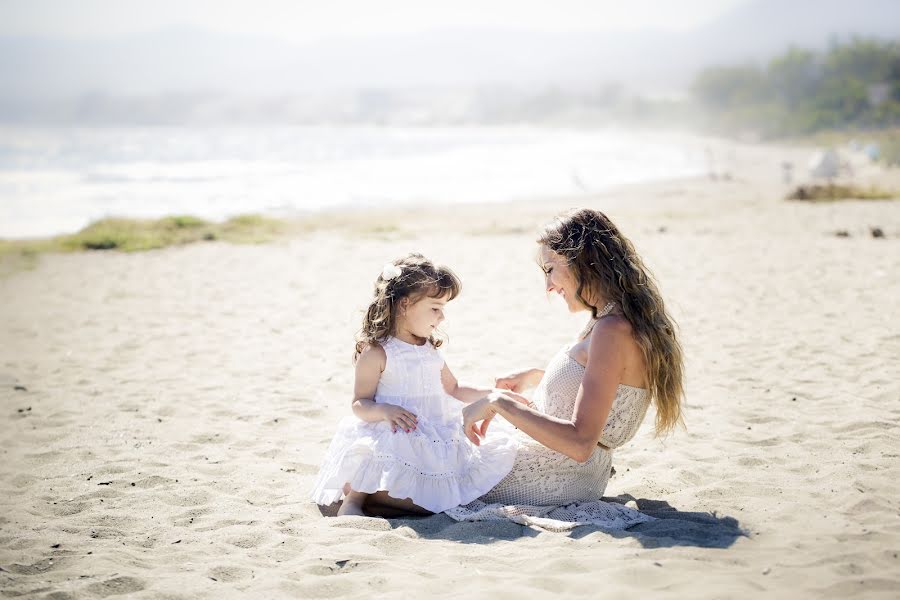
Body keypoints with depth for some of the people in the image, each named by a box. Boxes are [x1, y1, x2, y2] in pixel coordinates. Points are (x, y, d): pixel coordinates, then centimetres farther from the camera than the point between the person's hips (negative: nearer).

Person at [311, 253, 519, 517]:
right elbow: (359, 404, -6)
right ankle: (354, 499, -11)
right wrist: (384, 411, -27)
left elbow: (454, 389, 29)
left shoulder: (431, 351, 17)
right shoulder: (376, 353, -6)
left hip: (434, 443, 9)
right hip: (395, 442, -9)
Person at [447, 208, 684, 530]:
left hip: (556, 478, -10)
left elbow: (580, 441, -31)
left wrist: (499, 402, -25)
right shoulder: (627, 320, 5)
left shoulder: (613, 330, -26)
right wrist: (535, 376, 14)